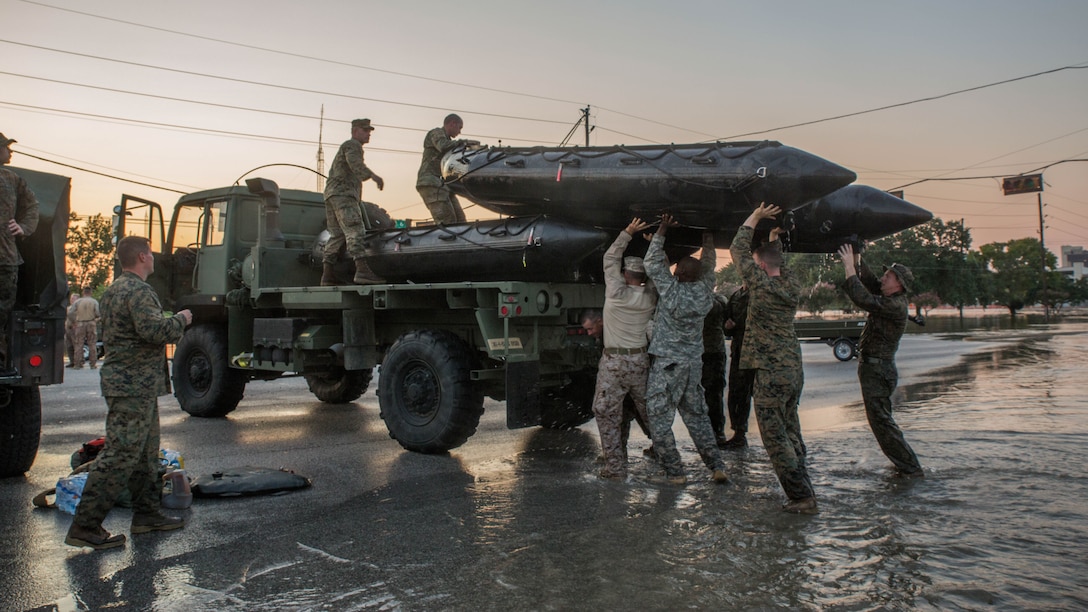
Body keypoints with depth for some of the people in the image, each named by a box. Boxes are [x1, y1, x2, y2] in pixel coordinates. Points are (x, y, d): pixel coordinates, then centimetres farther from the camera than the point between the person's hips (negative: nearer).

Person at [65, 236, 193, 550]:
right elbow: (155, 330, -28)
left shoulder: (113, 290, 17)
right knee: (120, 455, -8)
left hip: (125, 380, 11)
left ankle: (147, 514, 25)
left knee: (145, 453, 17)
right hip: (134, 385, -11)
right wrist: (180, 320, -9)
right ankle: (85, 527, -4)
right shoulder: (139, 291, -16)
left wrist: (172, 323, 21)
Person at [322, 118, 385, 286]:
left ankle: (327, 275, 4)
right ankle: (362, 271, -34)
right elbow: (355, 164, -21)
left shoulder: (344, 148, 32)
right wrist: (373, 175, -33)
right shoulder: (352, 145, 0)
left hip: (332, 195, 10)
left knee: (337, 235, 8)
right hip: (343, 194, -10)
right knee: (356, 231, -21)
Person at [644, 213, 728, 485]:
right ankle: (717, 467, 11)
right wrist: (708, 239, 26)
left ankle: (674, 473, 0)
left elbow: (653, 263, -4)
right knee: (697, 417, 14)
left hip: (667, 364, -6)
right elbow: (709, 267, 18)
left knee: (660, 419, 1)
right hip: (694, 363, 6)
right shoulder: (705, 292, -1)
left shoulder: (672, 291, -13)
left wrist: (662, 229, 1)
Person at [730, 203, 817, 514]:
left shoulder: (763, 286, -14)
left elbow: (737, 251, -4)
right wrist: (773, 241, 31)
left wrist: (754, 218, 4)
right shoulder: (792, 287, 5)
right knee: (791, 434, 16)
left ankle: (802, 497, -1)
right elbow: (779, 265, 29)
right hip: (794, 370, 8)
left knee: (776, 438, -2)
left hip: (771, 374, -8)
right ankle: (804, 493, 21)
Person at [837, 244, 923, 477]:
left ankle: (910, 467, -2)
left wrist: (849, 267, -23)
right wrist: (857, 259, 8)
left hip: (877, 370, -10)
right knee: (880, 419, 17)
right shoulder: (890, 299, 9)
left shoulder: (896, 306, -19)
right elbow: (870, 281, 20)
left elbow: (863, 299, -29)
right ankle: (906, 463, 26)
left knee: (880, 419, -8)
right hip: (872, 368, 10)